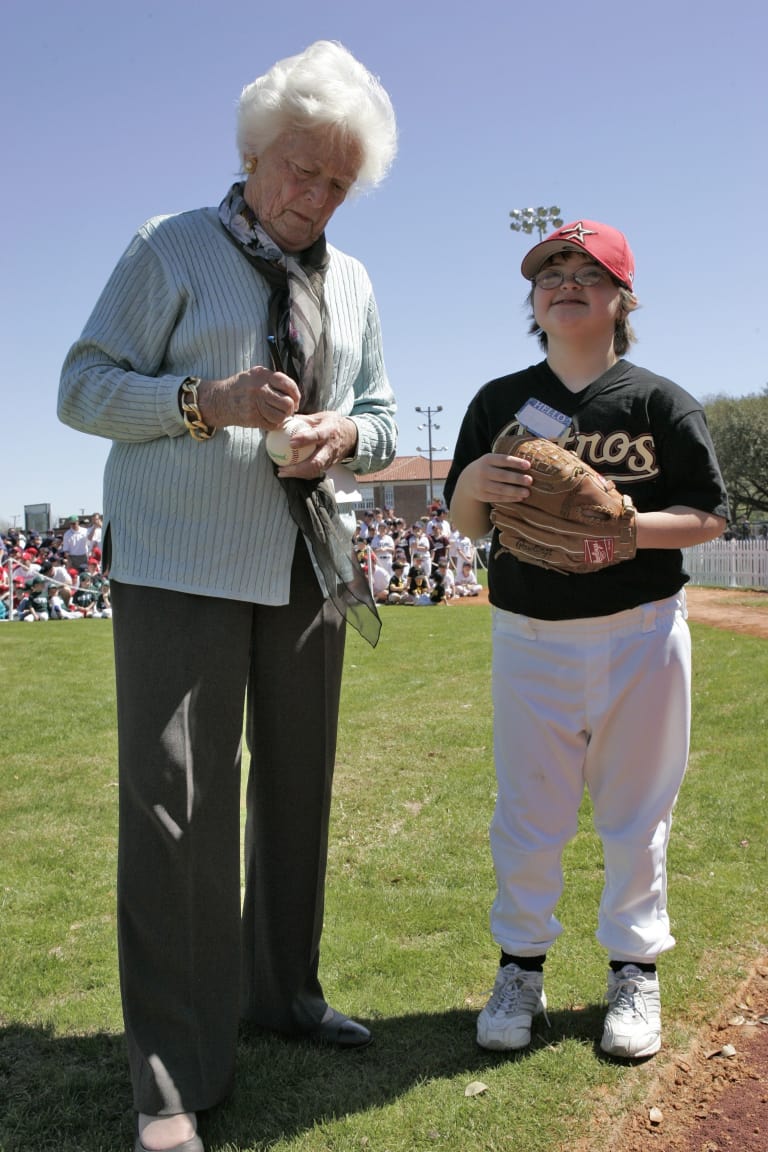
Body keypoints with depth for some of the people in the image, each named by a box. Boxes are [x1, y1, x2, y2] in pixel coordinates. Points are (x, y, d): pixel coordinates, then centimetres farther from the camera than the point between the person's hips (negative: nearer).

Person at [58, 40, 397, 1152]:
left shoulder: (352, 281, 15)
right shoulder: (171, 250, 0)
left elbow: (381, 418, 17)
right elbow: (83, 388, -4)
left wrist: (346, 433, -7)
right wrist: (210, 402, -19)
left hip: (309, 566, 6)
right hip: (179, 567, -5)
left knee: (295, 788, 13)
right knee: (173, 808, -8)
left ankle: (283, 991, 33)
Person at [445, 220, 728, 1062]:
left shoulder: (660, 402, -1)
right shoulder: (499, 403, 5)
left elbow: (709, 518, -3)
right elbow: (465, 524, 7)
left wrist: (626, 525, -21)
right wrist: (472, 484, -16)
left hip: (640, 634, -1)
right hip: (529, 637, 2)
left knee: (636, 811, 10)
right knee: (527, 813, 9)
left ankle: (634, 970, 28)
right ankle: (521, 965, 27)